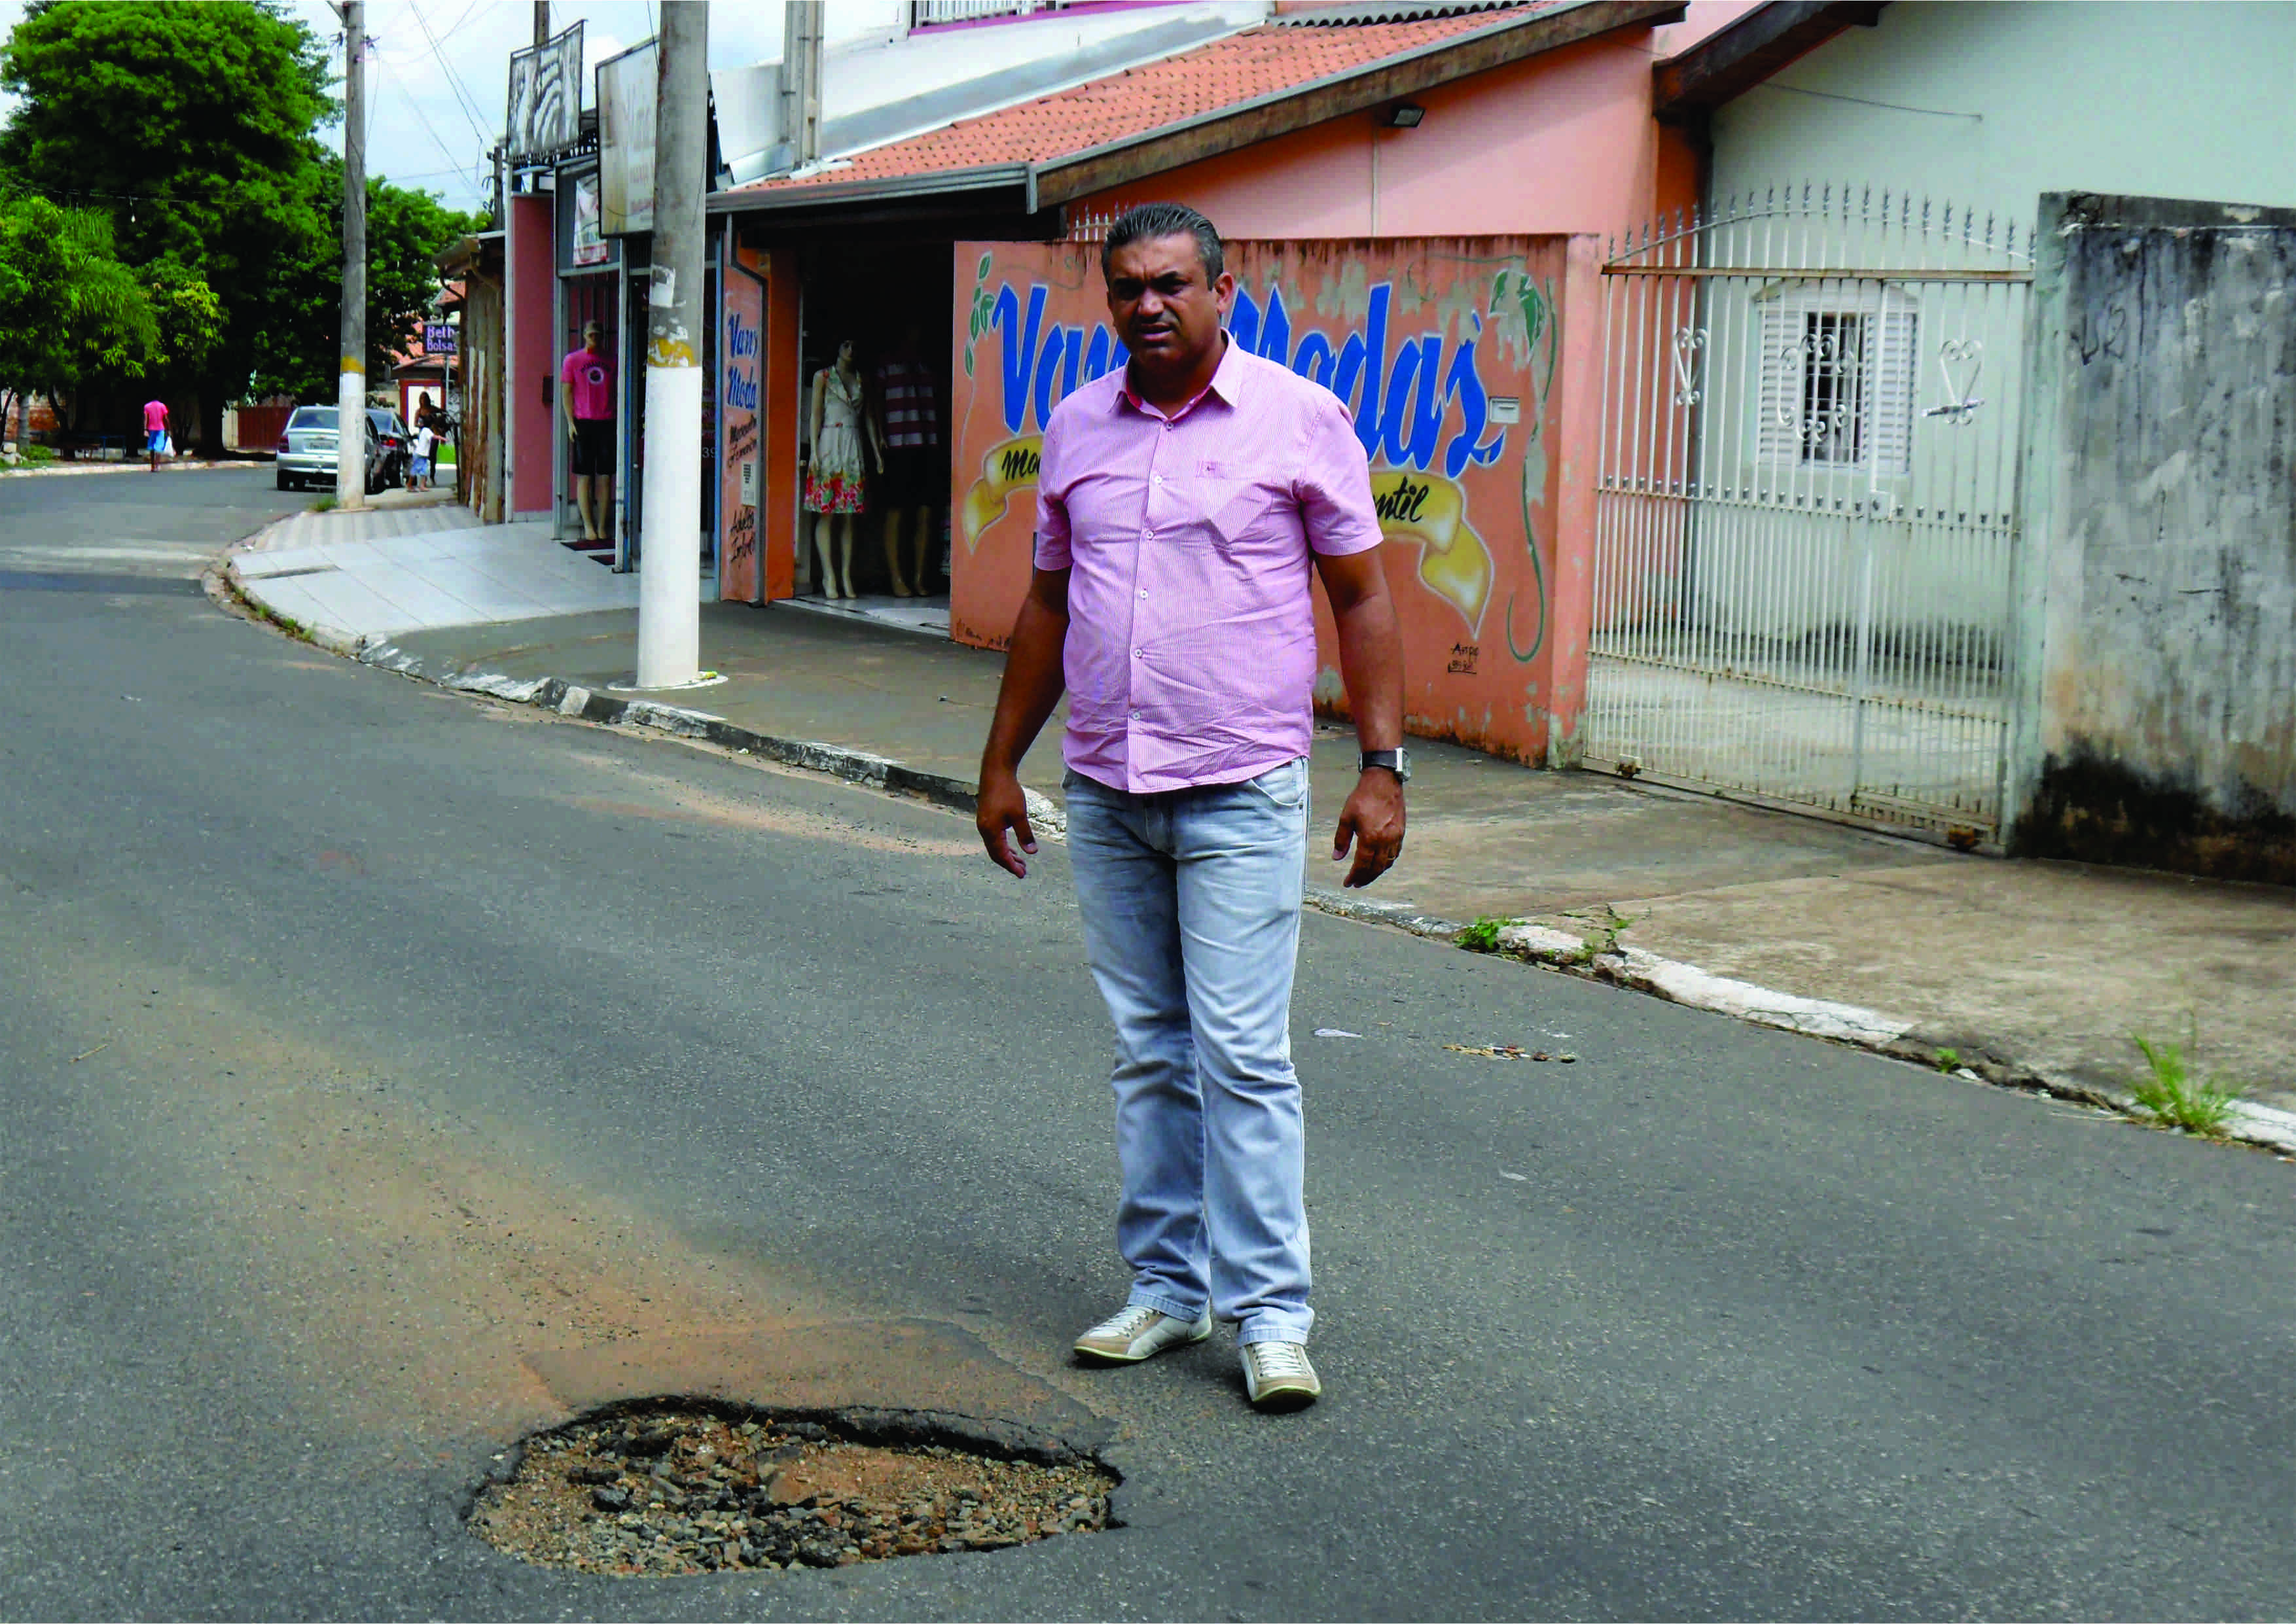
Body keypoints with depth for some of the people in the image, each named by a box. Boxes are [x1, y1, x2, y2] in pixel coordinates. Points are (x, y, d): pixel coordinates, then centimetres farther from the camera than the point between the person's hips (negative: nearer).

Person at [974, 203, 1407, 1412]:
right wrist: (1002, 763, 17)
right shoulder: (1076, 426, 10)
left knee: (1242, 1054, -7)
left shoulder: (1300, 419, -2)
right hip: (1104, 792, 5)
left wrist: (1382, 767, -7)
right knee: (1148, 1054, 10)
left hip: (1241, 794, -5)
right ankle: (1169, 1287, 20)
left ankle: (1270, 1310, 0)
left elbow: (1361, 598, 0)